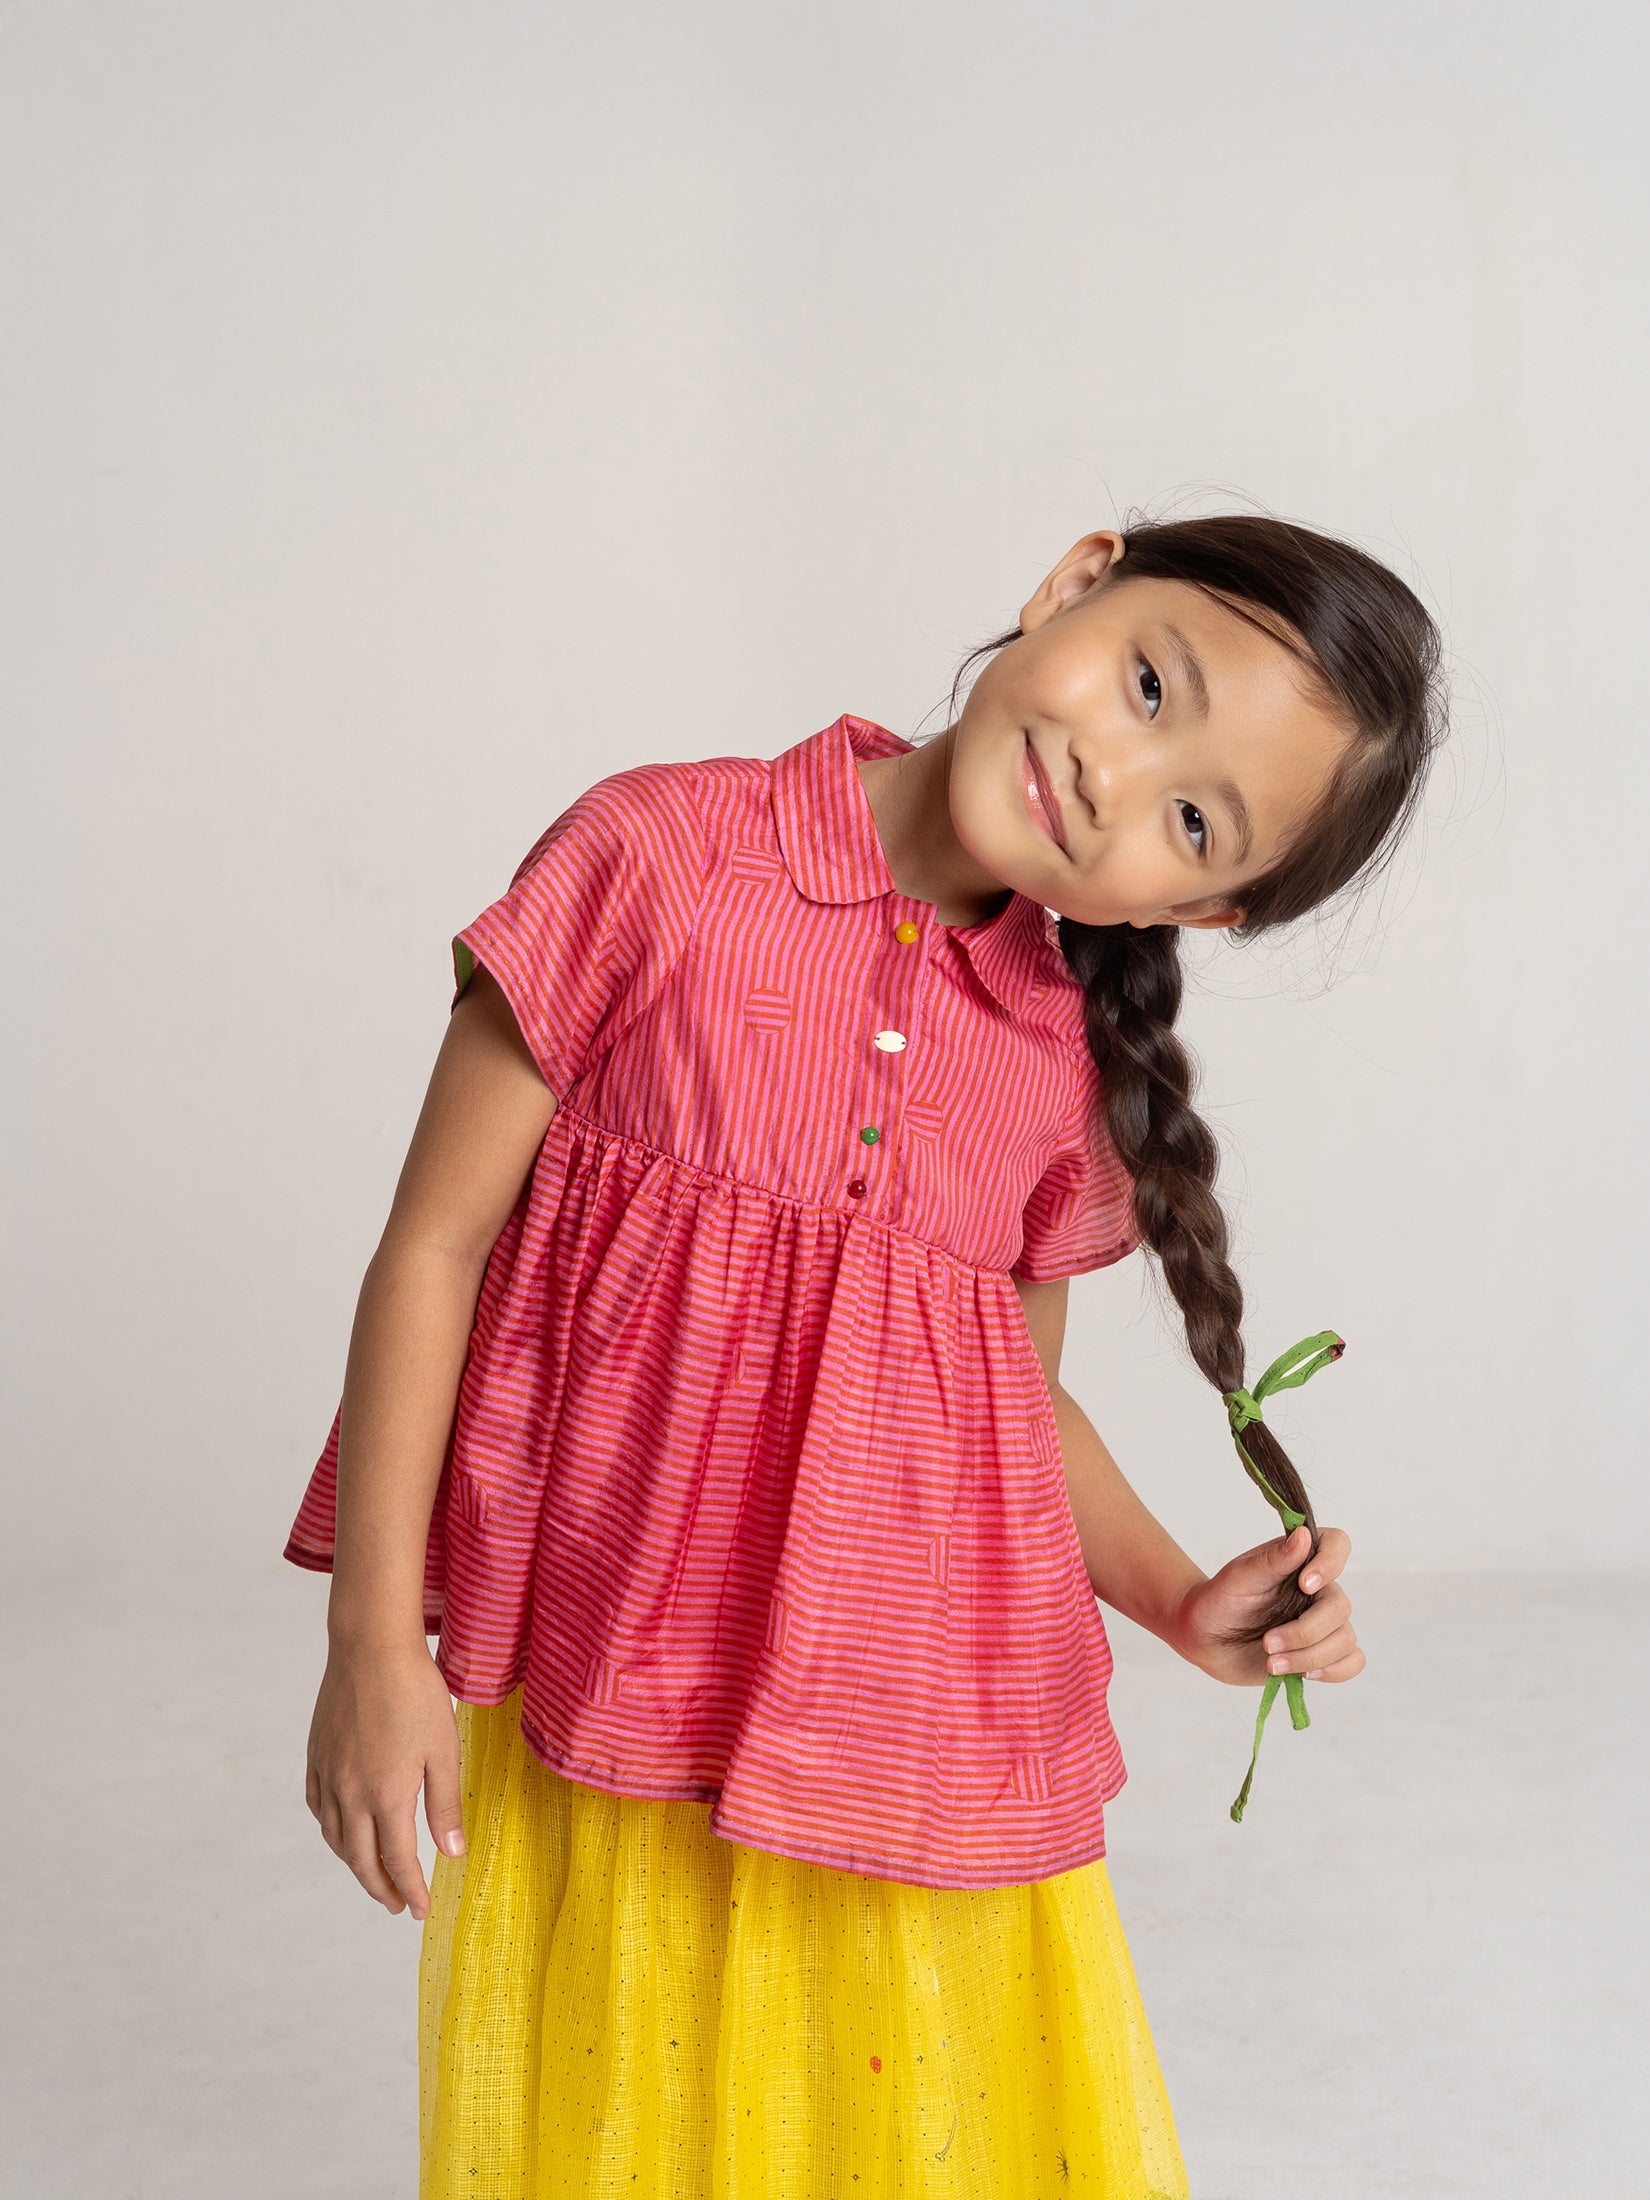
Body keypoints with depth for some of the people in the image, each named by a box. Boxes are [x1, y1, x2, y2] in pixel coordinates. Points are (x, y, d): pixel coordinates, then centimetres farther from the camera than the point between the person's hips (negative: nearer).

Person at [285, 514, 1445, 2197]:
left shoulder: (1077, 1064, 1)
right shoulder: (660, 858, -10)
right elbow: (435, 1244, -7)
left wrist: (1182, 1605, -1)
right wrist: (377, 1646, -8)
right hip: (600, 1734, -2)